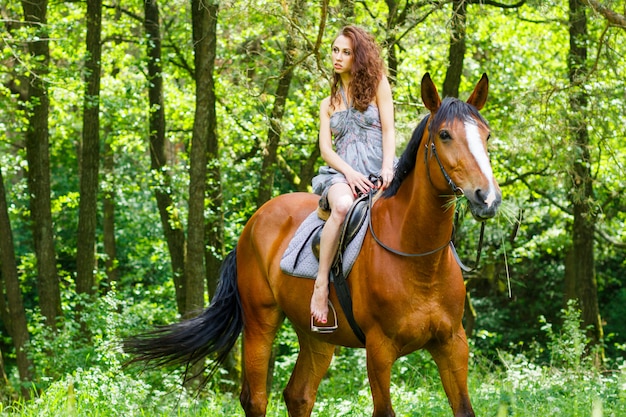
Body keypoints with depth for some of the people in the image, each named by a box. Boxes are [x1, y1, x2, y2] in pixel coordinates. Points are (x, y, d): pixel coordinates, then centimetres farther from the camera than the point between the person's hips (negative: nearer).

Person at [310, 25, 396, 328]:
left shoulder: (377, 85, 14)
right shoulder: (328, 104, 22)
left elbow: (388, 130, 4)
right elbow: (325, 148, 9)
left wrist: (387, 168, -14)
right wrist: (349, 173, -12)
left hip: (377, 169, 0)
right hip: (342, 171, 0)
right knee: (343, 206, -38)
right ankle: (321, 285, -36)